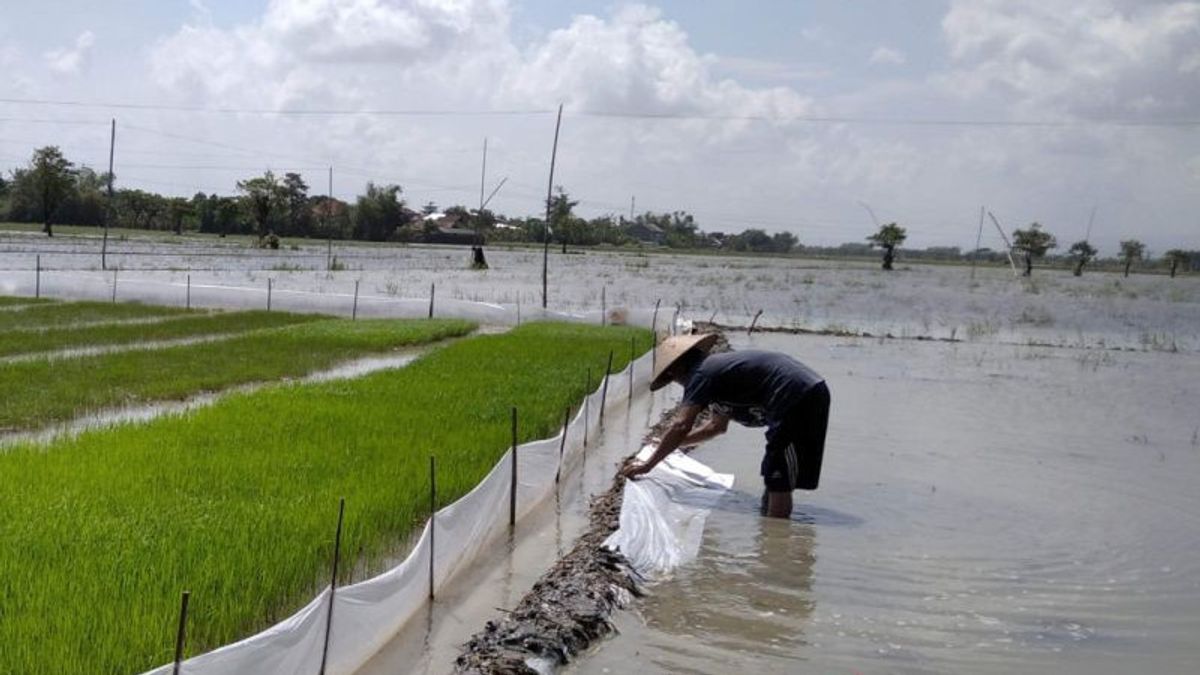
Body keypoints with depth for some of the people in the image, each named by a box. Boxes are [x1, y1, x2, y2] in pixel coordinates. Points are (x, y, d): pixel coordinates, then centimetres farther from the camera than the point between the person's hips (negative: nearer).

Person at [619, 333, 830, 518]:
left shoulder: (701, 373, -7)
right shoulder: (718, 366, 22)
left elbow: (681, 426, -16)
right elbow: (717, 425, 33)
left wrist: (647, 464, -10)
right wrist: (670, 443, 35)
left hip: (798, 400, -10)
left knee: (779, 483, -3)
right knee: (773, 477, 18)